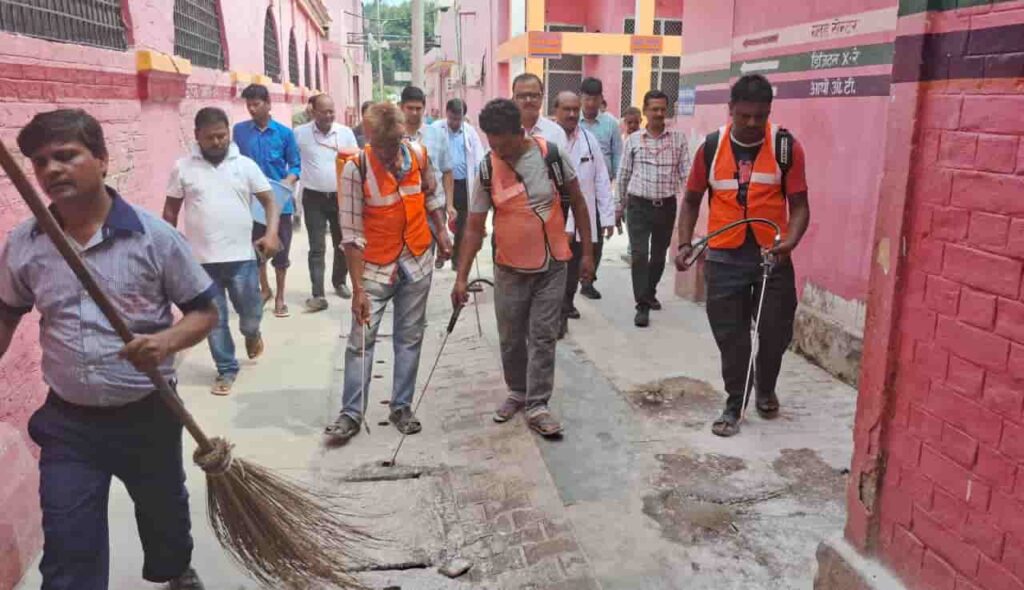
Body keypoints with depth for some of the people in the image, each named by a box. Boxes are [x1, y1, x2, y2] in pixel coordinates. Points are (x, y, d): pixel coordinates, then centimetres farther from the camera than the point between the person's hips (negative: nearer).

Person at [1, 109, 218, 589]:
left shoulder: (154, 236, -12)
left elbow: (205, 311, -7)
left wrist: (167, 341, -26)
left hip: (148, 415, -1)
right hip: (68, 423, 1)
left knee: (164, 511, 23)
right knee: (68, 551, 4)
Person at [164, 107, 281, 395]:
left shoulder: (245, 165, 2)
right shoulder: (183, 168, 2)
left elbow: (269, 200, 3)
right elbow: (170, 211, 8)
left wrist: (272, 233, -13)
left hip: (241, 257, 0)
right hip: (202, 260, 0)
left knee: (251, 313, 9)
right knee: (215, 320, 7)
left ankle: (251, 334, 43)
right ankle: (226, 369, 23)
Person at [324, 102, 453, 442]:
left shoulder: (418, 154, -5)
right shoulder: (356, 168, -17)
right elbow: (352, 233, -17)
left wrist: (442, 233, 12)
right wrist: (358, 288, -19)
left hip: (417, 260, 3)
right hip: (375, 265, -3)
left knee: (410, 337, 9)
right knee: (361, 339, 0)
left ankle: (402, 407, 21)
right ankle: (352, 413, 12)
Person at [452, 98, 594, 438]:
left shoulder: (552, 155, -10)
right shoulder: (487, 170, -6)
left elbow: (578, 203, 1)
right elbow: (474, 228, -3)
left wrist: (587, 252, 0)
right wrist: (461, 277, -7)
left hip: (552, 266, -1)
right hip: (510, 269, 2)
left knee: (543, 337, 2)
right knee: (511, 339, 12)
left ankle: (537, 406, 11)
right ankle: (518, 392, 34)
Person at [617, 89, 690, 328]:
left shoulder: (678, 139, 1)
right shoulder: (633, 140, 1)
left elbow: (686, 174, 0)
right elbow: (624, 175, 9)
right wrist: (620, 206, 11)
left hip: (666, 205, 1)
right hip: (639, 205, -1)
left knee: (659, 255, 15)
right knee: (639, 255, -9)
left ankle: (650, 293, 37)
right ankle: (642, 306, -6)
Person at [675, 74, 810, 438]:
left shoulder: (786, 147, -4)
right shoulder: (711, 147, -1)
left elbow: (799, 205, -4)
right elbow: (692, 200, 9)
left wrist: (790, 242, -23)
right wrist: (684, 244, -4)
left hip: (772, 255, 0)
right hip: (724, 257, 0)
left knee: (776, 331, 7)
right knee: (730, 335, 5)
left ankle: (765, 390, 36)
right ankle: (734, 404, 23)